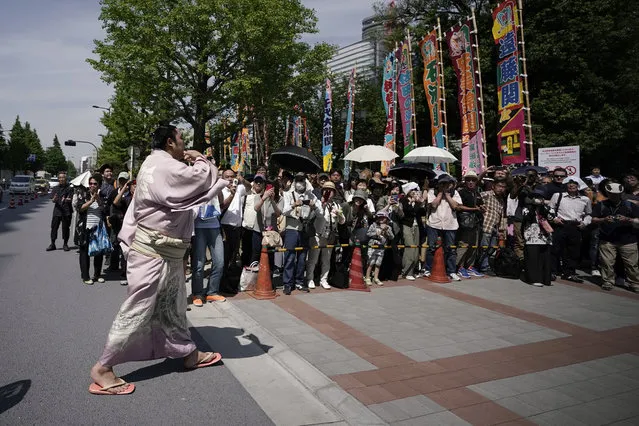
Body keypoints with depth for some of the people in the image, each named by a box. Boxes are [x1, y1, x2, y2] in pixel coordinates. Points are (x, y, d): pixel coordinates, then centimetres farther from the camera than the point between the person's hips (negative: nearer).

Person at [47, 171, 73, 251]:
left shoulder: (69, 188, 1)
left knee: (65, 227, 3)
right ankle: (52, 244, 13)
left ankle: (65, 244, 15)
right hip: (57, 210, 3)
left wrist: (65, 200, -28)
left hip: (67, 211, -3)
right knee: (54, 227, 4)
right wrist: (54, 199, -20)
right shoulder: (55, 188, 9)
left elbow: (70, 199, -7)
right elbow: (52, 200, 4)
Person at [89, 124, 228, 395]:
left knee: (172, 307, 19)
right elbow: (205, 179, -17)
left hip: (167, 252, 11)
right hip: (153, 253, -11)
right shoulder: (164, 166, -20)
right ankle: (102, 368, 10)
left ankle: (187, 353, 33)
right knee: (137, 311, -3)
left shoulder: (158, 165, 15)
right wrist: (200, 159, 0)